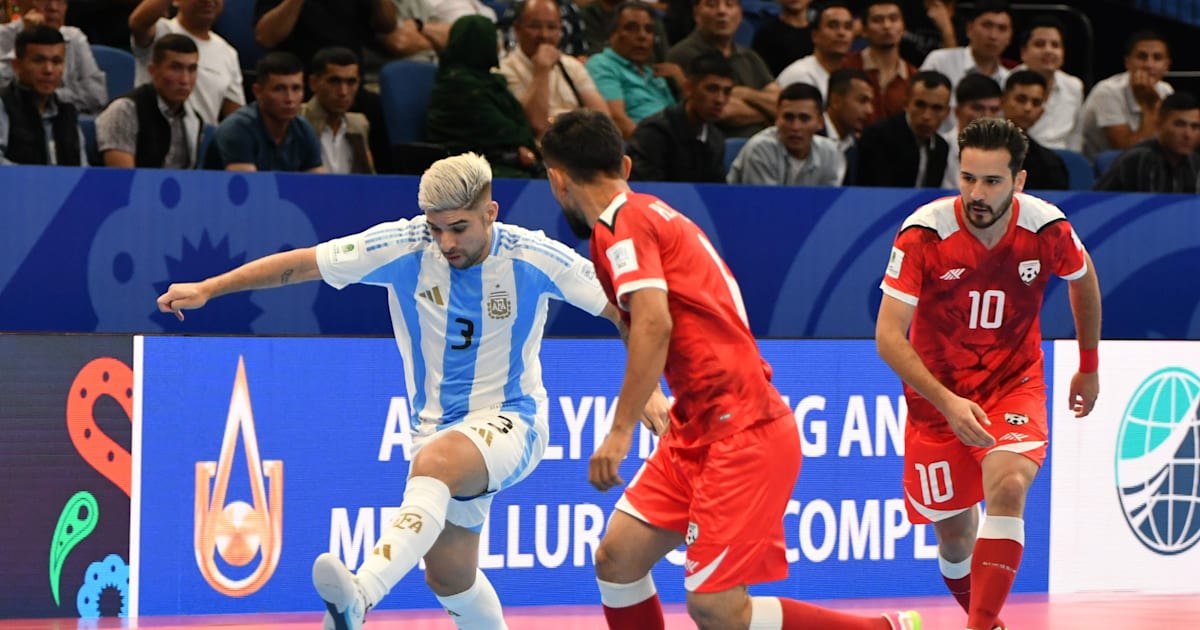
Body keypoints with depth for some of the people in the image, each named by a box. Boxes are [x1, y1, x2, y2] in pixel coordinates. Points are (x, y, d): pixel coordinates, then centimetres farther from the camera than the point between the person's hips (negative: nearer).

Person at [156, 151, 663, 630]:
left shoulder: (535, 258, -14)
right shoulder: (402, 246, -10)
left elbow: (624, 310, -7)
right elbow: (298, 264, -4)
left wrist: (649, 390, -18)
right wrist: (207, 288, -7)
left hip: (510, 421, -5)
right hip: (438, 427, 5)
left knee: (435, 461, -37)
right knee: (449, 577, 5)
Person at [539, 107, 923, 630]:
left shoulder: (621, 222, -10)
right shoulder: (653, 214, 17)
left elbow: (654, 325, -23)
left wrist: (621, 431, -23)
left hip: (742, 431, -10)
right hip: (698, 430, 10)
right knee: (616, 560, 6)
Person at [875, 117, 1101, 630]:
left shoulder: (1047, 228, -14)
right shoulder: (924, 233, -21)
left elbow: (1083, 279, 10)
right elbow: (888, 335, -23)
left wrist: (1089, 369, 19)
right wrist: (948, 403, -35)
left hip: (1014, 384, 0)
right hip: (937, 394, 0)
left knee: (1008, 485, -28)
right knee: (954, 536, 6)